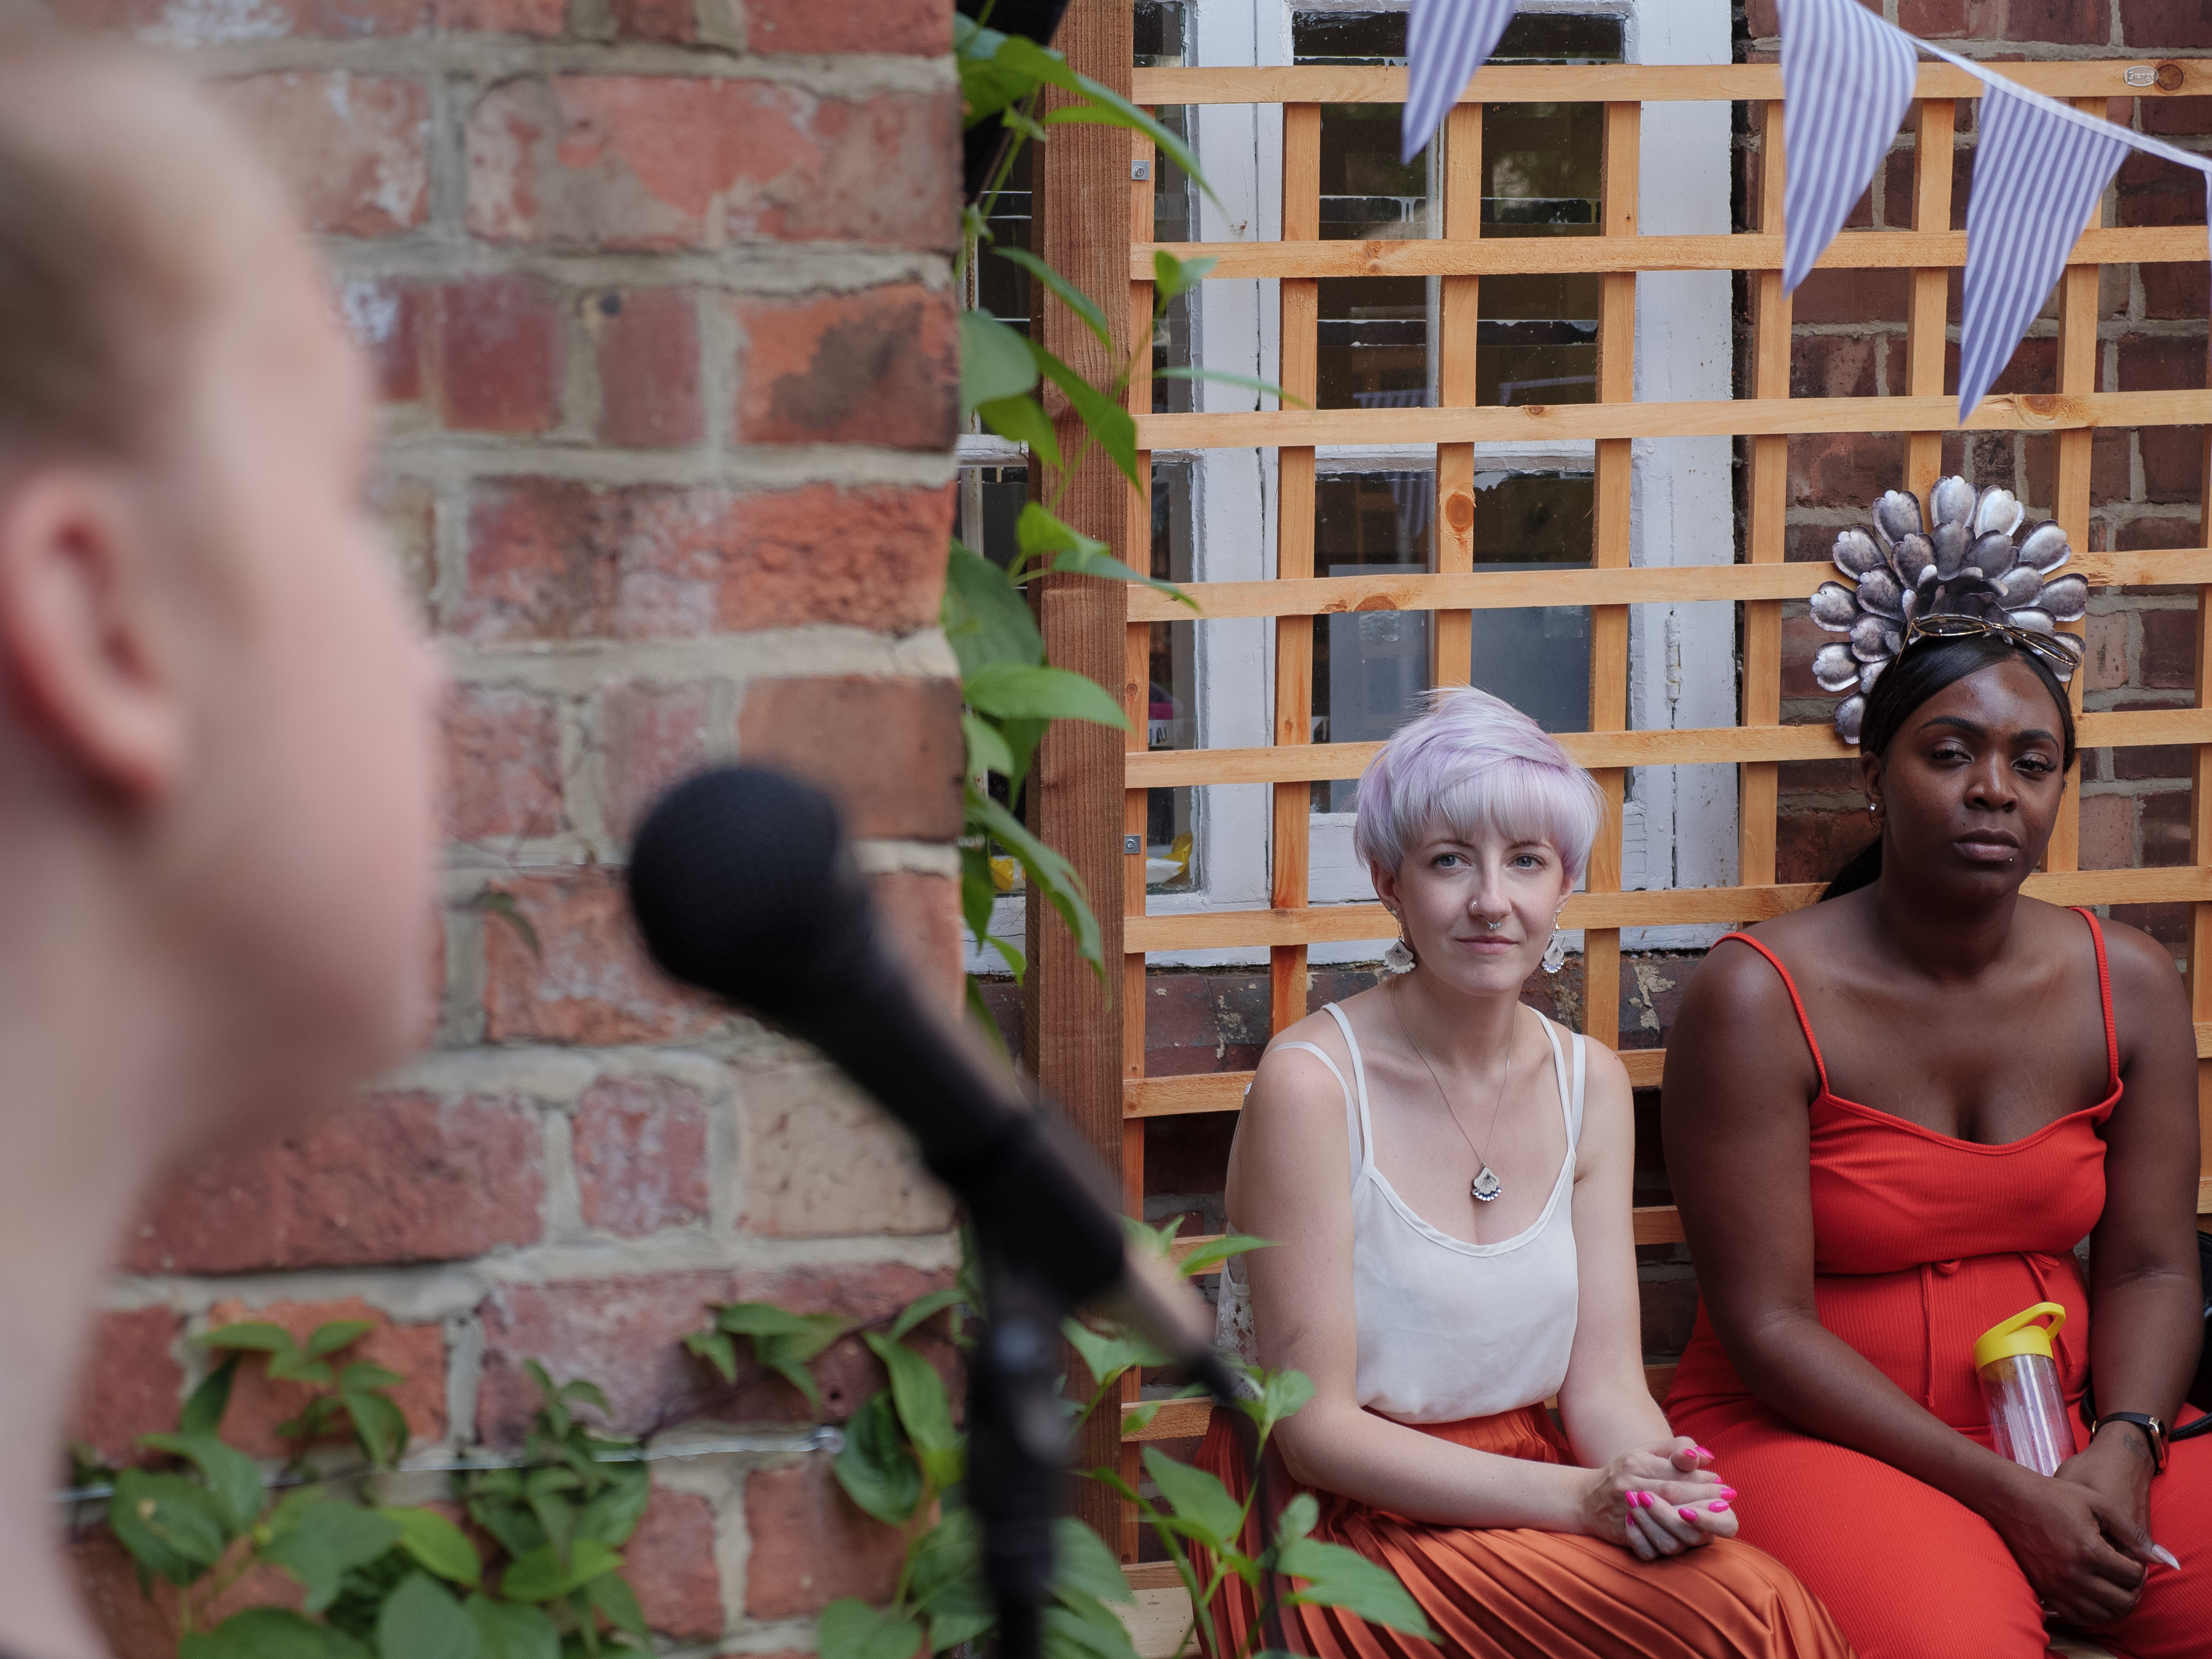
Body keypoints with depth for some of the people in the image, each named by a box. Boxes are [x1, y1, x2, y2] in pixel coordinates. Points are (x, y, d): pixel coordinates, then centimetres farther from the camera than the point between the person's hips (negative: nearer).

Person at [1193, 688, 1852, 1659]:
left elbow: (1603, 1379, 4)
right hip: (1343, 1523, -6)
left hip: (1520, 1494, 6)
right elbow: (1317, 1429, -14)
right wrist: (1578, 1499, -22)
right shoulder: (1310, 1085, -13)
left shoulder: (1590, 1084, 6)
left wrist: (1656, 1487, -19)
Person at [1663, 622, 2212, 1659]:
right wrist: (2006, 1494, -19)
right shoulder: (1759, 999, -11)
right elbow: (1766, 1323, -14)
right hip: (1813, 1431, -5)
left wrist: (2121, 1448, -14)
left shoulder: (2128, 985, 4)